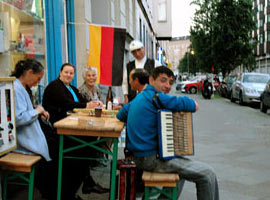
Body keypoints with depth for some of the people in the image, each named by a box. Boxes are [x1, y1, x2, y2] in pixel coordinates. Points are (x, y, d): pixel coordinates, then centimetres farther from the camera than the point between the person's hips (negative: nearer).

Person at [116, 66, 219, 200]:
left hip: (139, 156, 10)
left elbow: (120, 115, 26)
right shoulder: (155, 97, -16)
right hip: (151, 158, -10)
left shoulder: (139, 97, 13)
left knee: (183, 166, 32)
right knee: (207, 174, -5)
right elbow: (194, 105, -17)